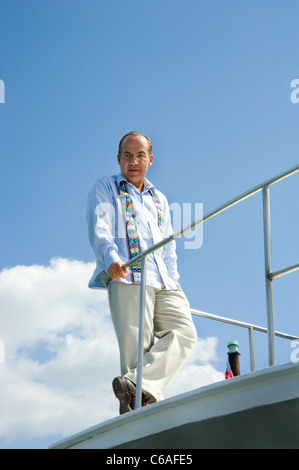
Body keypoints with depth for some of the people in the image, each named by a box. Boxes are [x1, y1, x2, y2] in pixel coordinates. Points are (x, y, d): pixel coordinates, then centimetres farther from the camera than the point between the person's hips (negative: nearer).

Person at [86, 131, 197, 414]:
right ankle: (135, 408, -12)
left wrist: (173, 285, 16)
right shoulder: (105, 188, 16)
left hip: (163, 283, 5)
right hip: (127, 278, -5)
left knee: (184, 332, -18)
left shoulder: (160, 200, 32)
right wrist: (111, 258, -24)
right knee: (136, 347, -13)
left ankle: (138, 385, -27)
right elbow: (99, 229, -3)